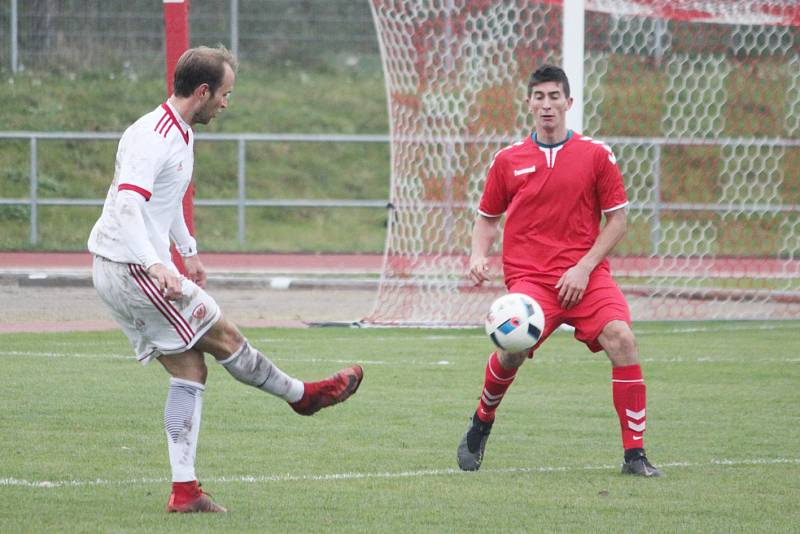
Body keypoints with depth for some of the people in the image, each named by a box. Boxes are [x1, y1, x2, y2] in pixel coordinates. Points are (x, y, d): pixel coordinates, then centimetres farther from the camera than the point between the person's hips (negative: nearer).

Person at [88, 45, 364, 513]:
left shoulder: (182, 134, 13)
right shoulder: (153, 138, -20)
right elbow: (126, 206, -32)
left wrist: (188, 251, 38)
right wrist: (157, 266, -41)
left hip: (124, 271, 10)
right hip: (131, 267, -10)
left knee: (191, 370, 7)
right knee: (225, 337, 1)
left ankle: (184, 490, 6)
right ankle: (303, 395, 21)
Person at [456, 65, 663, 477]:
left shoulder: (596, 155, 5)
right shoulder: (508, 160, 9)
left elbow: (617, 219, 6)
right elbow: (487, 218, 20)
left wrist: (584, 267, -5)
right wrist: (478, 257, 0)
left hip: (585, 275, 0)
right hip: (528, 275, 0)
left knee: (621, 338, -24)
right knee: (514, 348, -26)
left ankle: (635, 455, -16)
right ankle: (480, 427, 6)